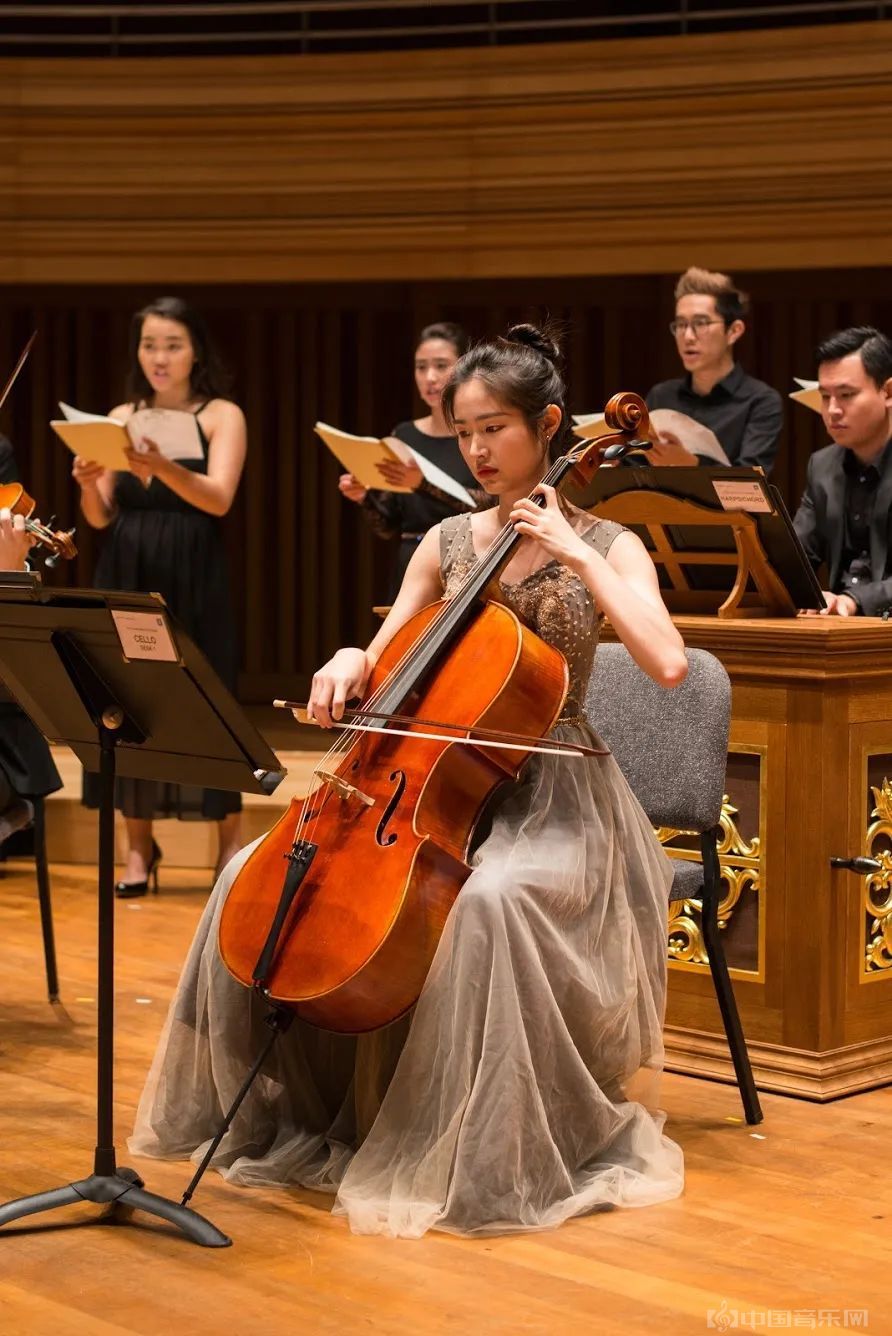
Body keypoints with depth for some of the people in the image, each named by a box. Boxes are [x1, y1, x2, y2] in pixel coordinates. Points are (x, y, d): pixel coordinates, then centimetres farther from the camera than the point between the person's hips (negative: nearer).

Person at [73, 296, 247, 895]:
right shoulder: (121, 417, 10)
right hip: (127, 576, 4)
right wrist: (88, 483, -15)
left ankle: (232, 840, 8)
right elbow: (101, 518, 7)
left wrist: (163, 468, -33)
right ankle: (139, 845, 12)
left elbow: (217, 499, -17)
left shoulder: (222, 416, -1)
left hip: (192, 581, -4)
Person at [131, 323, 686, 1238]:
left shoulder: (604, 547, -2)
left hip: (550, 800, -5)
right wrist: (350, 667, -11)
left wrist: (577, 554, -19)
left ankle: (493, 1154, -22)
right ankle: (280, 1107, 4)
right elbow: (382, 658, 12)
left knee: (489, 898, -39)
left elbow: (666, 662, -19)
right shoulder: (447, 542, 10)